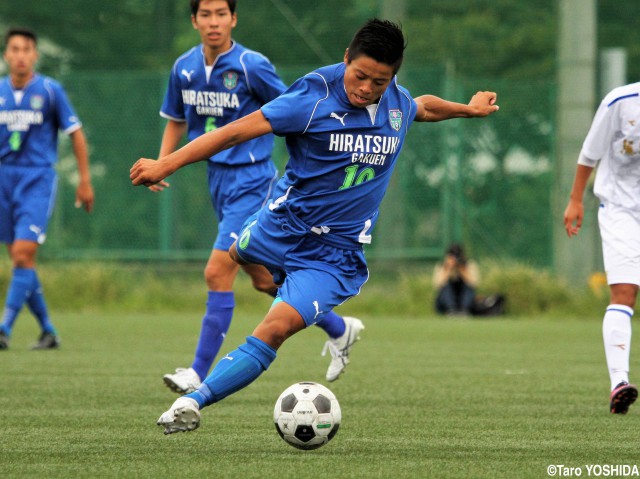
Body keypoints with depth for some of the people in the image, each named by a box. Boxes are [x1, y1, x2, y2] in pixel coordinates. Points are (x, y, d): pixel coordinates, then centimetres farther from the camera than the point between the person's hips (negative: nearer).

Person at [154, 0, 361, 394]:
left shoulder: (252, 66, -15)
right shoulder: (184, 69, 3)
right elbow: (177, 121, 17)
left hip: (252, 181, -7)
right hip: (218, 180, 7)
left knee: (218, 271, -16)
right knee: (264, 279, 15)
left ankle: (199, 374, -11)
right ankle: (339, 329, 34)